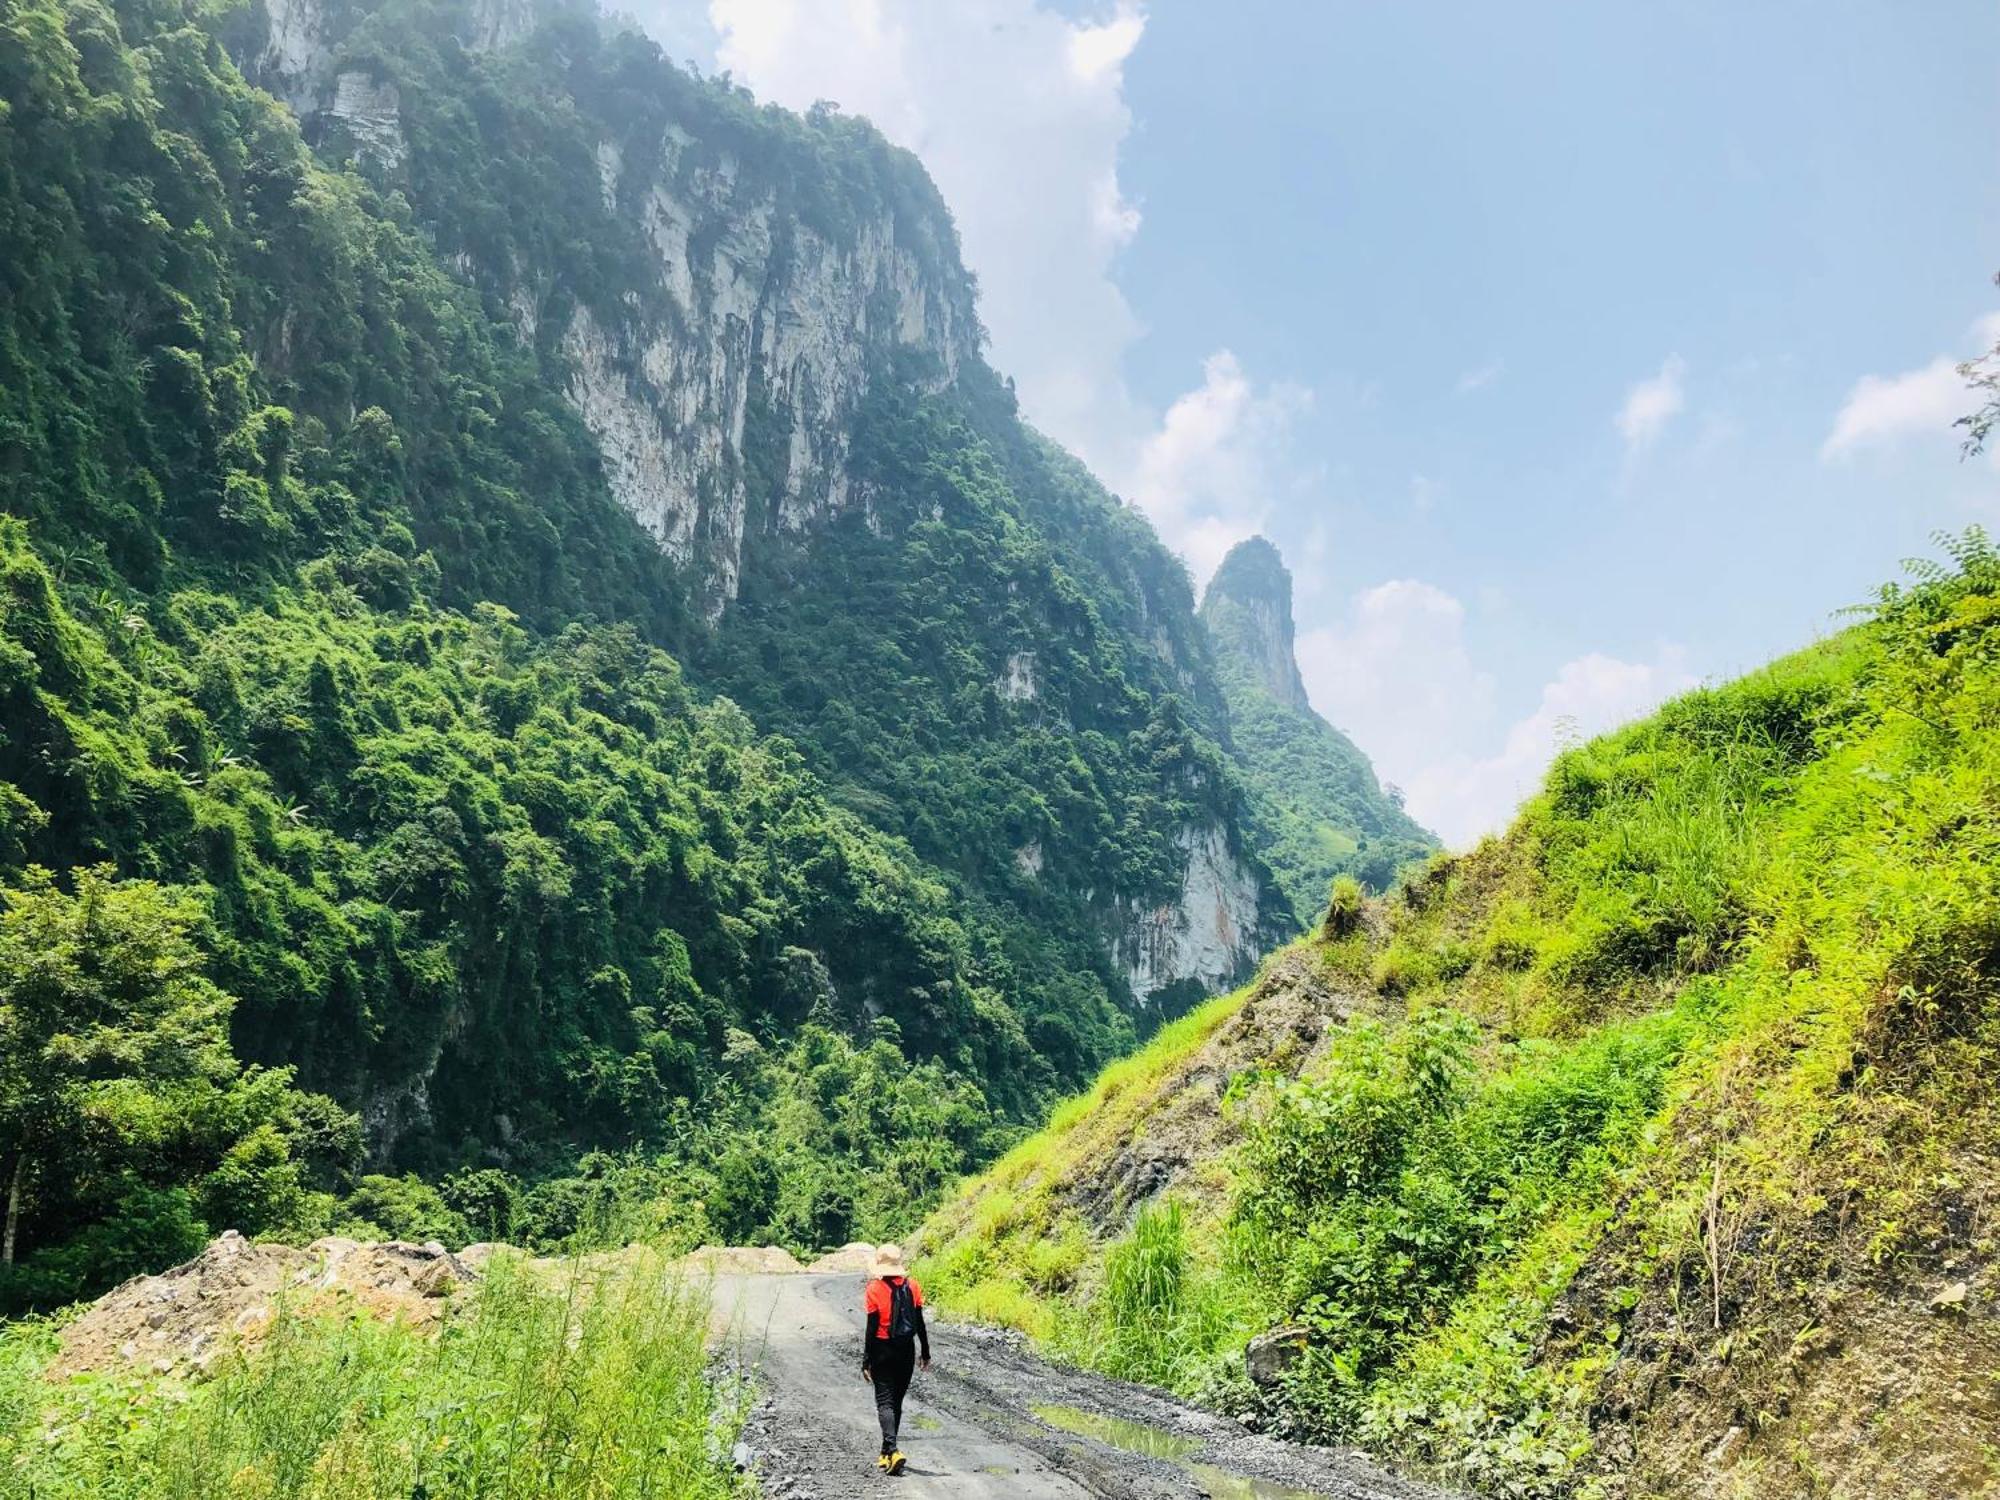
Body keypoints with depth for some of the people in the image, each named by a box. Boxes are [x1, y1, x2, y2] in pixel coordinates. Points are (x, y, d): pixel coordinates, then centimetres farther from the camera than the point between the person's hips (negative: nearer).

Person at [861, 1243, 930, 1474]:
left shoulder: (875, 1289, -12)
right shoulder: (912, 1287, 0)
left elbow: (871, 1328, -11)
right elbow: (920, 1324, 3)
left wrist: (866, 1360, -6)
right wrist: (925, 1352, 12)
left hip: (882, 1351, -4)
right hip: (906, 1350, 4)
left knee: (885, 1401, -2)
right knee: (897, 1401, 15)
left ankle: (892, 1451, -20)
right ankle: (887, 1454, 24)